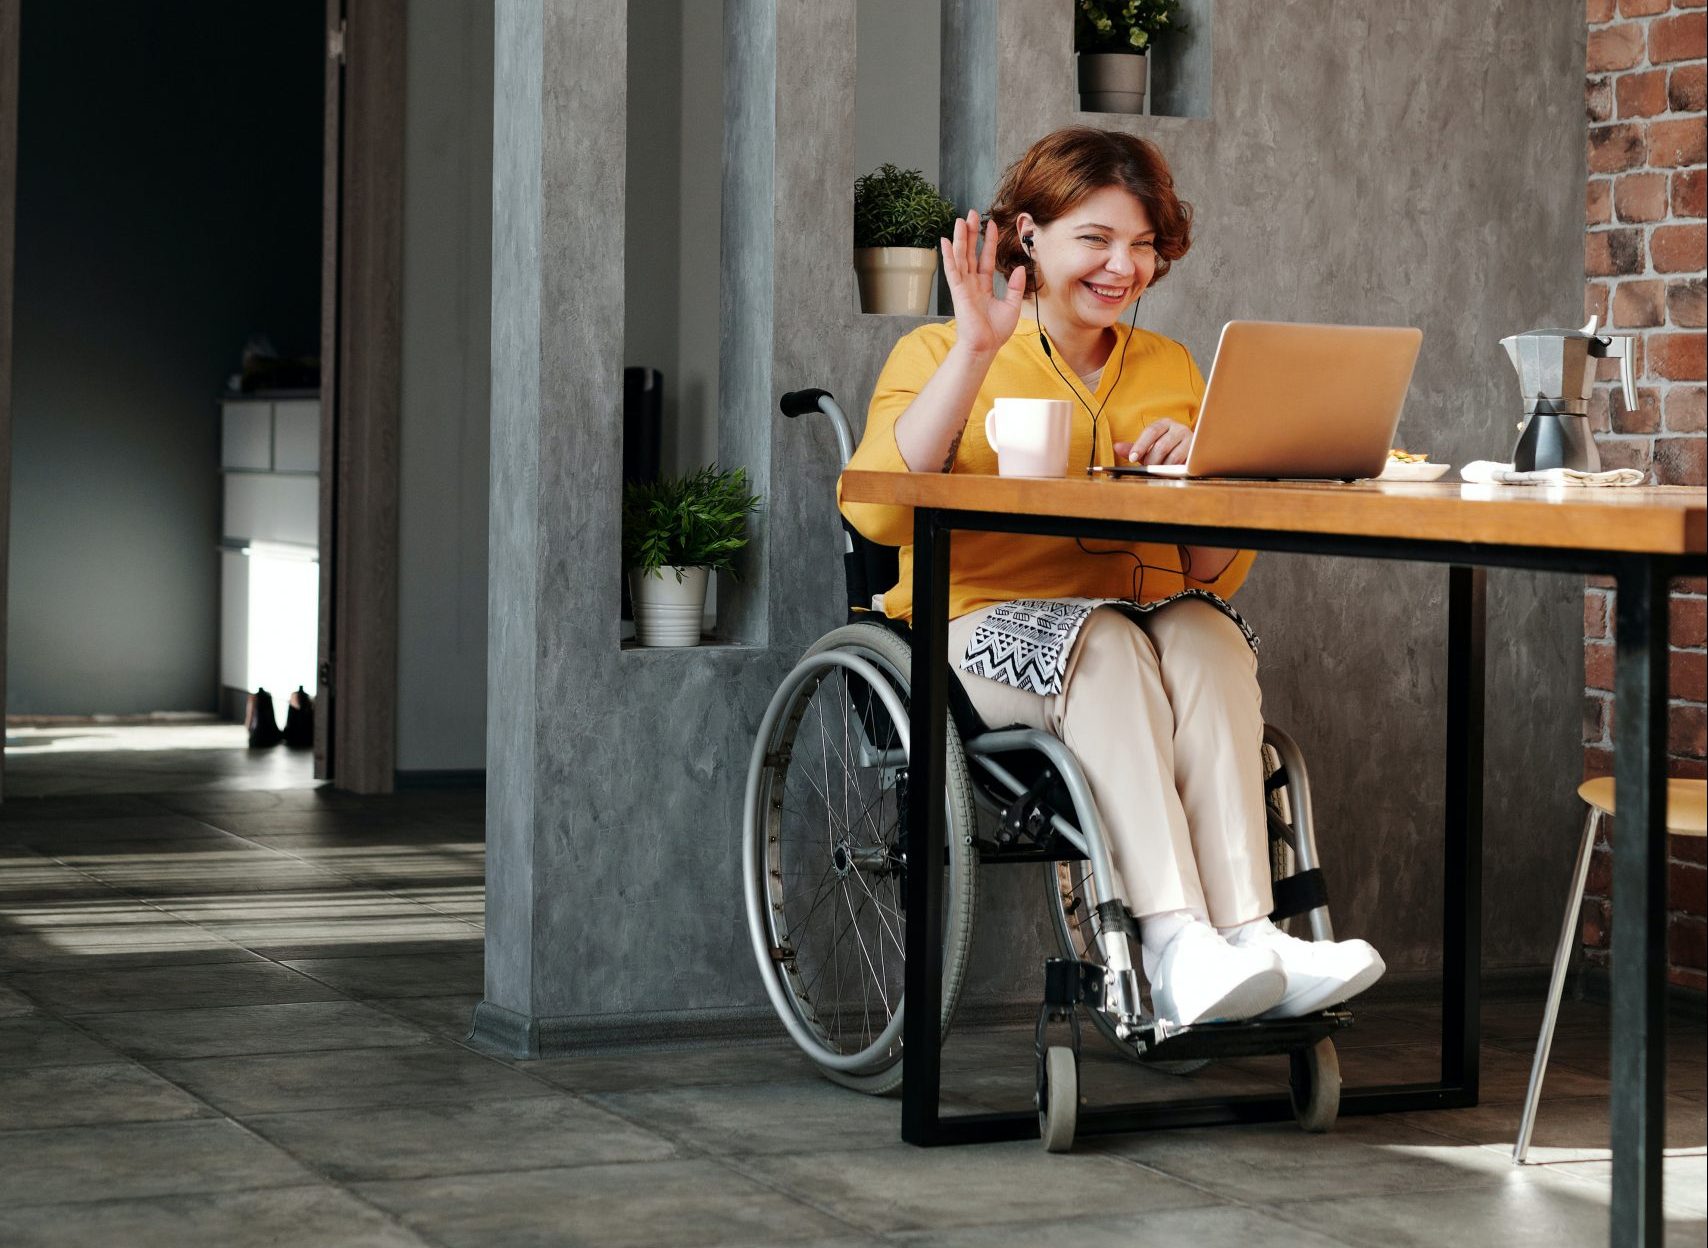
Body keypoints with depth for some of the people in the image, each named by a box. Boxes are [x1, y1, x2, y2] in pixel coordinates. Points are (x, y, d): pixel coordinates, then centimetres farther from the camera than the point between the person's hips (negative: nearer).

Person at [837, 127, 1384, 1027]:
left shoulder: (1170, 369, 20)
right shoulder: (938, 354, 7)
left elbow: (1217, 572, 15)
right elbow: (876, 511, -13)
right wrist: (977, 352, -15)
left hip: (1154, 624, 3)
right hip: (987, 626, -3)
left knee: (1205, 633, -30)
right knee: (1106, 641, -34)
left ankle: (1246, 932, -43)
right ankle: (1177, 944, -45)